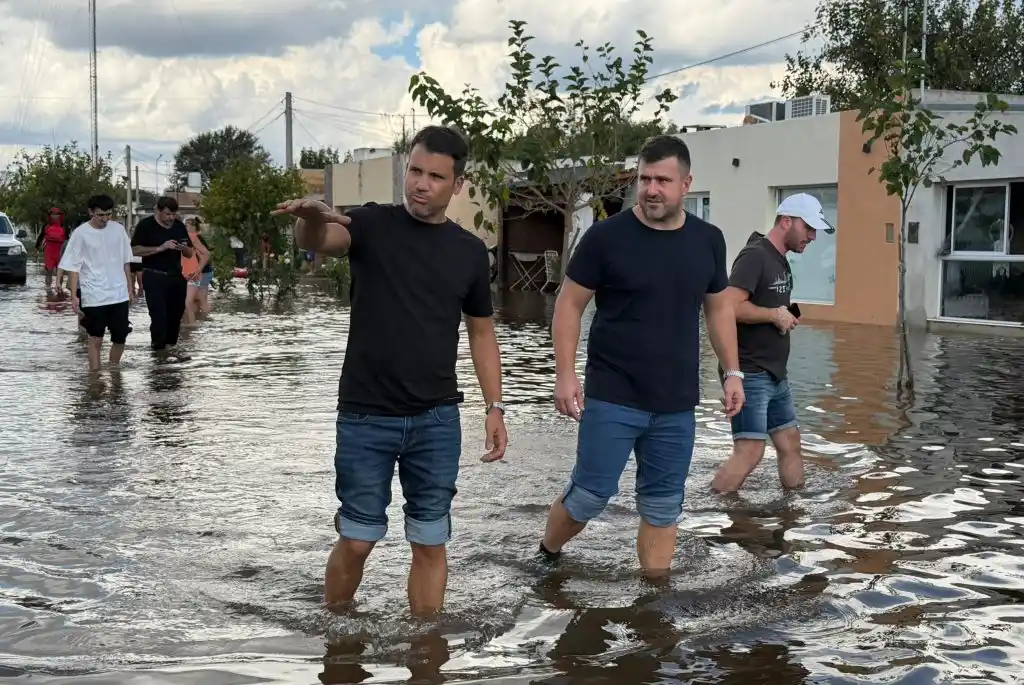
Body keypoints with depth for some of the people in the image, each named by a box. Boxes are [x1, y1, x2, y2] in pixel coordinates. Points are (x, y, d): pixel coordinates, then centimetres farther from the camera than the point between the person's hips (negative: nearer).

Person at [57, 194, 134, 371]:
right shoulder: (81, 233, -8)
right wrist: (74, 296, -11)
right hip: (93, 296, -4)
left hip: (119, 294, 4)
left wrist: (130, 289, 11)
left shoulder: (118, 229, 3)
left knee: (120, 338, 8)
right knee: (96, 339, 1)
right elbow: (74, 267, -6)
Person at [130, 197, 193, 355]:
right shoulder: (146, 225, -4)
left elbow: (190, 253, 15)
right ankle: (159, 349, -4)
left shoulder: (179, 226, 11)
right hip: (154, 277, -5)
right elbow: (136, 249, -12)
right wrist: (160, 248, -20)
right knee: (159, 316, -10)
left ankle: (171, 346, 21)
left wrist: (184, 248, -9)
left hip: (176, 276, 5)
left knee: (176, 314, 8)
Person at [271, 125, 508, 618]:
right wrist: (312, 218, -49)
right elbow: (317, 241, -25)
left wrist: (494, 406, 5)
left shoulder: (469, 251, 5)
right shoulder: (372, 225, -4)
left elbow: (481, 331, 13)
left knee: (430, 542, 8)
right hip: (365, 418, -2)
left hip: (437, 421, 2)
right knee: (356, 540, 7)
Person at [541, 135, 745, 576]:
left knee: (663, 504, 10)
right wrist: (565, 374, -12)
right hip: (612, 398, -4)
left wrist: (732, 372, 10)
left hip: (677, 403, 4)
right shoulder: (606, 236, -8)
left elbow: (718, 309, 16)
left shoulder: (707, 241, 4)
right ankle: (544, 560, 23)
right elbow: (569, 304, -4)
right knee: (590, 494, -2)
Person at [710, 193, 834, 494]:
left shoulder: (781, 261, 15)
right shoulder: (754, 256, -15)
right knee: (750, 450, -13)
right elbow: (731, 307, -27)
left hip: (775, 374, 10)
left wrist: (787, 318, 9)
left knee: (790, 441, 14)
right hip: (750, 374, -10)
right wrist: (776, 315, -16)